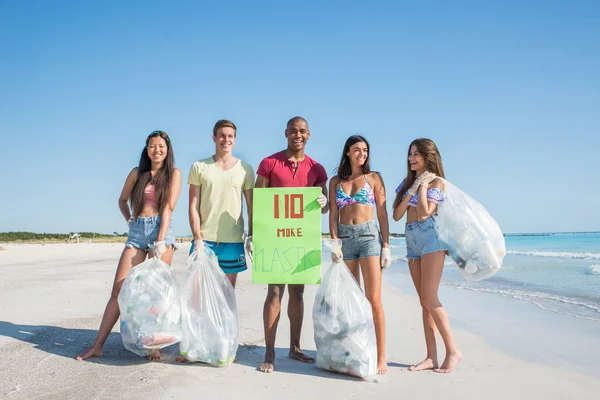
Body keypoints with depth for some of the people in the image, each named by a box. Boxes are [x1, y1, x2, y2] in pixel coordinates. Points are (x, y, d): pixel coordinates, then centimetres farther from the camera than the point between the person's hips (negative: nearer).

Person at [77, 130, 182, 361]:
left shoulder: (174, 173, 5)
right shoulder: (137, 173, 14)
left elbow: (168, 208, -5)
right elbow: (122, 200, 28)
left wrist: (160, 242, -12)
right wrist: (129, 220, 11)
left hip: (161, 230, -3)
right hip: (137, 232, 3)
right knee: (118, 289, 0)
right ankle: (98, 345, 5)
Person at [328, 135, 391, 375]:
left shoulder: (374, 178, 7)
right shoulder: (336, 181, 12)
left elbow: (382, 213, 4)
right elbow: (333, 214, 7)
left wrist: (386, 246, -3)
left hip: (368, 236, -2)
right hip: (344, 238, 2)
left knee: (373, 300, -6)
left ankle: (381, 357, -1)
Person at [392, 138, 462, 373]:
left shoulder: (436, 182, -2)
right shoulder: (407, 182, 16)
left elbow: (424, 213, -17)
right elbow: (397, 215, 3)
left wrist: (422, 185, -7)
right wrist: (413, 188, -2)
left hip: (430, 237, -7)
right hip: (412, 240, 7)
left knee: (429, 299, -11)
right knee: (424, 301, 6)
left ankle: (453, 351, 2)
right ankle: (431, 357, 10)